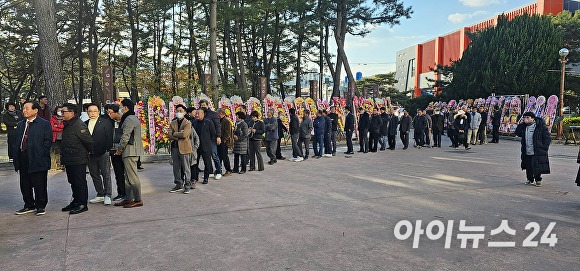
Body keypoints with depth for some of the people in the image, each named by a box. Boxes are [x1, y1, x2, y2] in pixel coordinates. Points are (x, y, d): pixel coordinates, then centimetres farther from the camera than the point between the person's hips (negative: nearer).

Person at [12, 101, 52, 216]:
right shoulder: (20, 125, 16)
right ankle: (29, 205, 24)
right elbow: (14, 142, 18)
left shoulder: (44, 124, -3)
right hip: (23, 160, 6)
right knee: (25, 185, 12)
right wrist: (16, 155, 7)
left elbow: (48, 141, -8)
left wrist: (40, 154, -14)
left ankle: (41, 206, 11)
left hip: (38, 160, -6)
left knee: (39, 185, 0)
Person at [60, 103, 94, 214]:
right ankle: (76, 201, 26)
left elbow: (88, 141, -17)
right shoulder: (67, 125, 15)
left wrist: (91, 151, -5)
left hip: (78, 160, -10)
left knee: (80, 182, -3)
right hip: (68, 160, 10)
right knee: (73, 182, 16)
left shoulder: (79, 125, -17)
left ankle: (82, 204, 3)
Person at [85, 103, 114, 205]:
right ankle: (100, 195, 23)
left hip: (103, 154, -5)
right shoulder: (85, 124, 11)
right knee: (95, 175, 12)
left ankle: (107, 195, 8)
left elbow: (109, 137, -6)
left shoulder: (106, 122, -3)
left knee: (106, 175, 1)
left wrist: (108, 150, -12)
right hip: (90, 154, 5)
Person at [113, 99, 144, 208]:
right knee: (128, 177, 15)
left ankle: (138, 200, -3)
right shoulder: (134, 118, 19)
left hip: (130, 151, -11)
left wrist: (119, 149, -5)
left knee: (132, 176, -7)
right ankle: (128, 198, 21)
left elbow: (125, 137, -18)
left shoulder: (129, 119, -14)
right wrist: (121, 148, 17)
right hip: (131, 151, 11)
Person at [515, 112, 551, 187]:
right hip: (527, 153, 5)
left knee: (537, 167, 2)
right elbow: (518, 133, 12)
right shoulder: (524, 126, 8)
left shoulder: (541, 126, -8)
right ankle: (530, 179, 27)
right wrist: (521, 124, 0)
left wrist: (544, 148, -12)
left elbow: (547, 137, -6)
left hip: (537, 153, -5)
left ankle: (538, 180, 20)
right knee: (528, 167, 11)